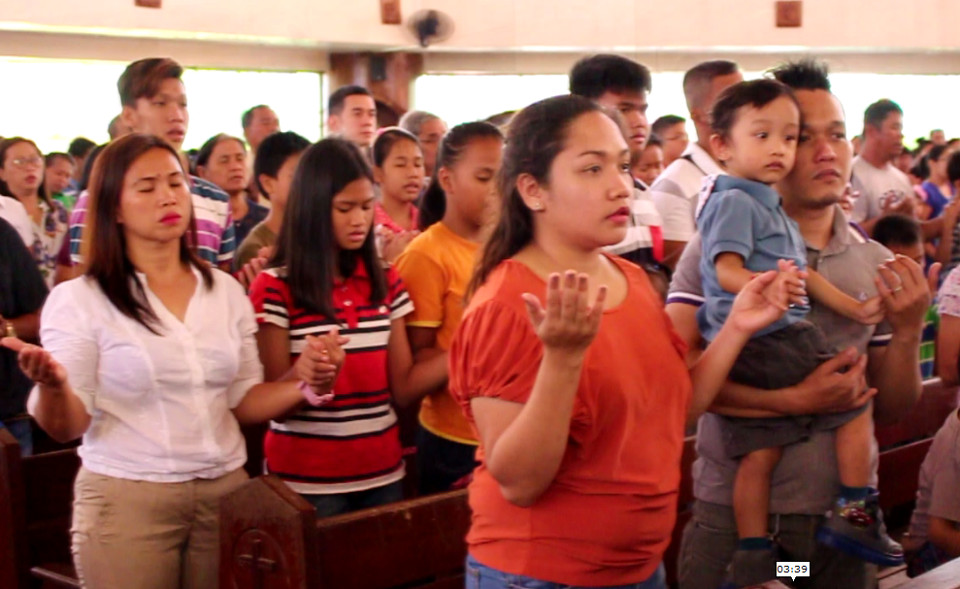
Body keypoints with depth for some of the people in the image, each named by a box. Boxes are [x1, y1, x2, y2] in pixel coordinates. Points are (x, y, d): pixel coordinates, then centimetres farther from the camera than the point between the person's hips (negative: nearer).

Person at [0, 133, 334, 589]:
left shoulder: (226, 291, 7)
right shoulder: (78, 300, -6)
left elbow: (241, 402, 9)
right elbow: (66, 427, -8)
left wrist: (301, 383, -10)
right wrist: (53, 385, -30)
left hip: (225, 490, 4)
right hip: (126, 500, -4)